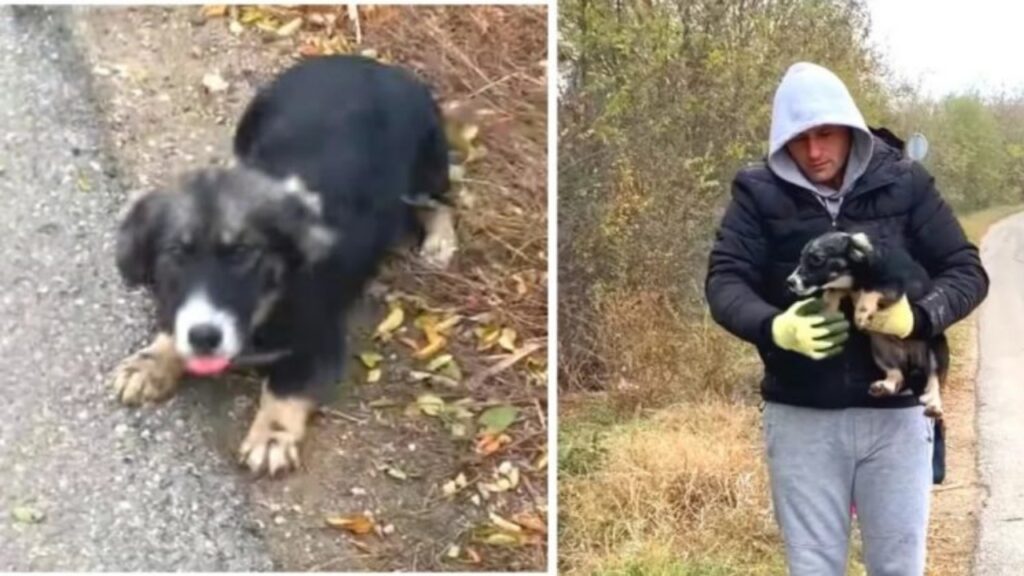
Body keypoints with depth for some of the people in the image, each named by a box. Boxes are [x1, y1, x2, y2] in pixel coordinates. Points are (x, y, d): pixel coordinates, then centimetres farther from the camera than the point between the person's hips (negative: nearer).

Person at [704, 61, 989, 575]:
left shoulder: (904, 184, -2)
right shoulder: (760, 193, -3)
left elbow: (967, 271, -2)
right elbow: (724, 282, -8)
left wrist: (919, 316, -23)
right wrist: (775, 328, -28)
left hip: (894, 413, 0)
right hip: (801, 416, 0)